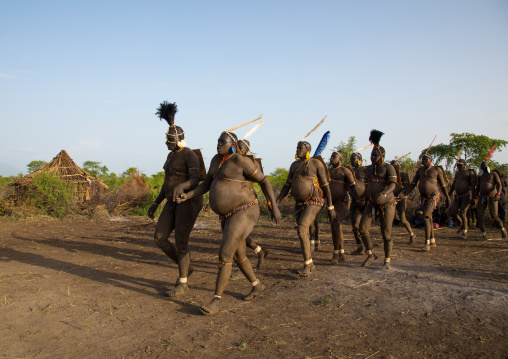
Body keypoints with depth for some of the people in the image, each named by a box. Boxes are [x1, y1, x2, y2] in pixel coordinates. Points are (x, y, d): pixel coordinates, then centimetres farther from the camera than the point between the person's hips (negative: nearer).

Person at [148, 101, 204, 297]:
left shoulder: (190, 155, -11)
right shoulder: (172, 156, 17)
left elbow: (196, 181, -20)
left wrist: (181, 186, -41)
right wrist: (156, 203, 18)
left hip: (188, 202, -9)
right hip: (174, 202, 9)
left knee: (180, 244, -5)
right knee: (159, 238, 3)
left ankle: (182, 283, 11)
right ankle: (185, 267, 21)